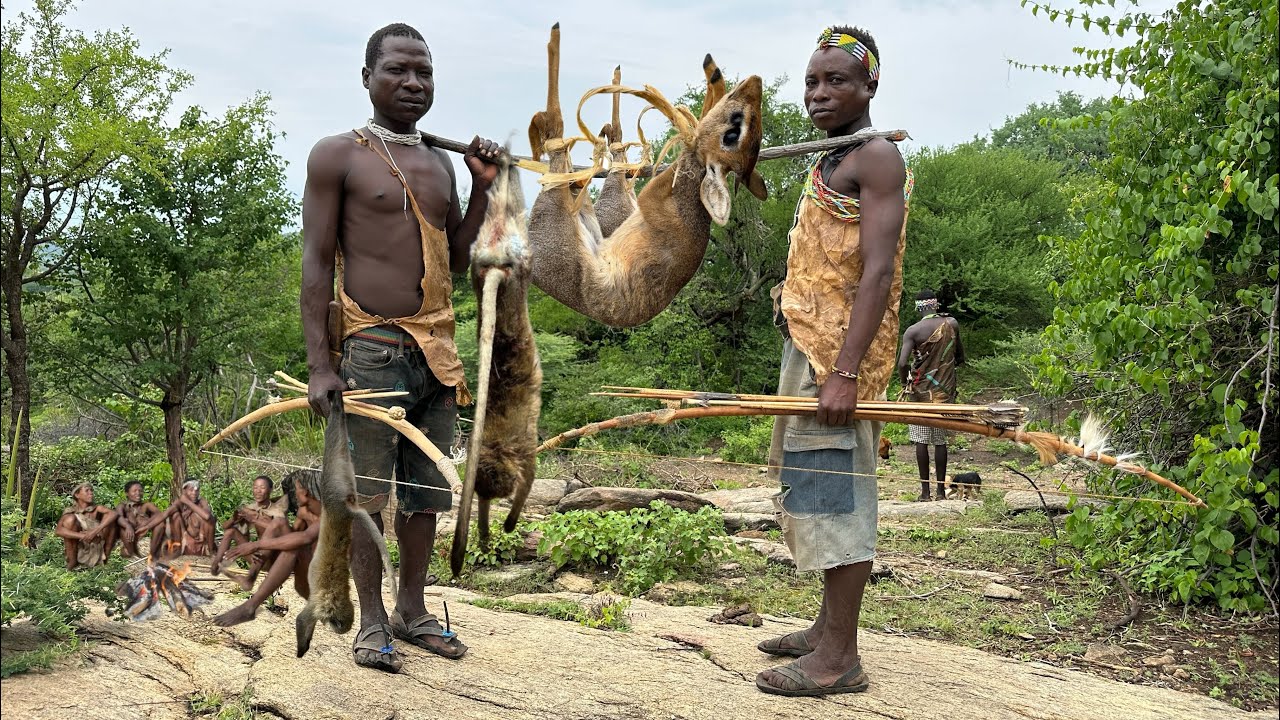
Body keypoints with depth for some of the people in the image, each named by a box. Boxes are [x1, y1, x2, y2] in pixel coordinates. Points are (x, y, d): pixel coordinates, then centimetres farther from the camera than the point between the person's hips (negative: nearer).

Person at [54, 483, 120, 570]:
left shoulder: (96, 508, -3)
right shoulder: (70, 511, -7)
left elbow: (114, 513, -23)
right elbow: (57, 531, -23)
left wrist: (95, 531, -35)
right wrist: (82, 535, -35)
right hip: (78, 553, -1)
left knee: (109, 517, -12)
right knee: (70, 519, -19)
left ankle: (105, 557, -3)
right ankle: (72, 561, -9)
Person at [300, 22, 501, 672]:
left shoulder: (440, 164, 16)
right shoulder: (338, 156, -1)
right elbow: (316, 263, -5)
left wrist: (482, 188, 7)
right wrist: (318, 365, -12)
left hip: (436, 350, 6)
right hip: (373, 350, -6)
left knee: (427, 490, 10)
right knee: (366, 492, 0)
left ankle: (412, 610, 22)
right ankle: (372, 621, 11)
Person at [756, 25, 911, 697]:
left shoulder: (876, 158, -9)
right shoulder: (830, 164, 21)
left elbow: (877, 272, -19)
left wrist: (845, 371, -25)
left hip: (840, 349, -10)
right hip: (808, 343, 10)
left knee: (832, 488, -9)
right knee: (810, 487, 14)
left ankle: (839, 658, -3)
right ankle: (829, 628, 24)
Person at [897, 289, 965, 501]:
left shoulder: (913, 331, -10)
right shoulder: (952, 324, 1)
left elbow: (902, 363, -20)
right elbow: (960, 358, 11)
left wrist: (904, 383, -2)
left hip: (921, 390, -3)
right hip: (945, 390, 3)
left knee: (921, 440, 3)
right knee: (941, 440, 9)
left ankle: (925, 490, 3)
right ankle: (941, 490, 11)